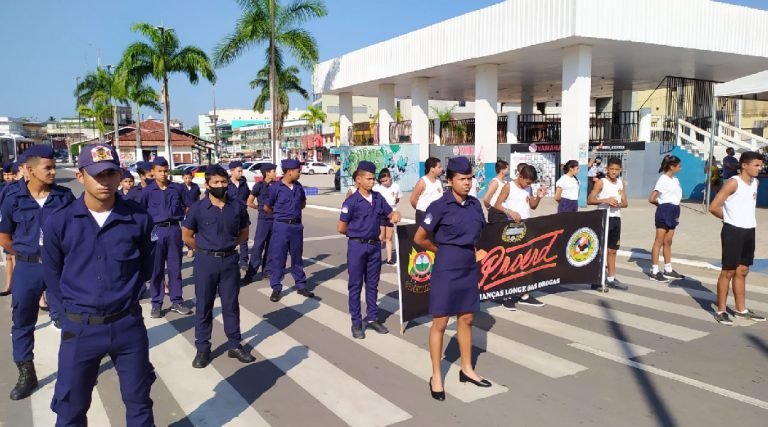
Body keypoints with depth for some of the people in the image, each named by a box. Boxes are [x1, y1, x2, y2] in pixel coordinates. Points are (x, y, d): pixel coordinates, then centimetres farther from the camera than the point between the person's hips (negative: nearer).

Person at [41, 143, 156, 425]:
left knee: (138, 400, 16)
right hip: (79, 328, 0)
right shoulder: (58, 223, -8)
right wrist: (70, 309, 4)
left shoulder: (139, 219, -7)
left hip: (128, 324, 0)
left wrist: (128, 298, 7)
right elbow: (52, 275, 5)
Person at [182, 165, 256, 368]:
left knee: (231, 305, 10)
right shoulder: (198, 208, -8)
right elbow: (187, 236, 3)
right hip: (205, 262, -1)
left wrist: (228, 245, 2)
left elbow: (244, 233, 11)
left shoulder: (237, 206, -3)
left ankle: (235, 345, 23)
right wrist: (206, 248, 2)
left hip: (229, 261, 1)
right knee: (203, 306, 8)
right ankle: (202, 349, 19)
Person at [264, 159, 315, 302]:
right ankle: (276, 288, 10)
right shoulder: (276, 187, -10)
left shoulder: (298, 186, 4)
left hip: (297, 225, 5)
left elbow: (303, 203, 22)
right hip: (281, 226, -4)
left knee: (297, 256, 13)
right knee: (277, 257, 1)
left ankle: (301, 285, 23)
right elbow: (267, 207, 0)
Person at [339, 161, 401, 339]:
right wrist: (357, 232, 3)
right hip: (357, 246, -5)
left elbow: (390, 214, 14)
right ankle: (356, 322, 14)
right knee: (356, 285, 5)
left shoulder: (378, 198, 3)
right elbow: (341, 228, -9)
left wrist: (395, 216, -9)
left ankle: (372, 318, 26)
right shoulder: (351, 201, -12)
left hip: (374, 245, 5)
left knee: (372, 283, 14)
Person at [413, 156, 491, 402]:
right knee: (440, 323, 3)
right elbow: (420, 239, -10)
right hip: (446, 268, -6)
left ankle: (467, 370, 31)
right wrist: (445, 250, 2)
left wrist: (466, 249, 8)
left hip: (469, 266, 6)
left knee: (466, 319, 16)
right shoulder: (440, 206, -14)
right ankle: (436, 377, 15)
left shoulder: (475, 205, 3)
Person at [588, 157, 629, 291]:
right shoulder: (601, 182, -7)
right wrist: (605, 200, -23)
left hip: (616, 218, 6)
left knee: (613, 250, 13)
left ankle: (611, 279, 22)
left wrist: (619, 204, -10)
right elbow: (589, 200, -11)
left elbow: (625, 203, 12)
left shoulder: (622, 183, 10)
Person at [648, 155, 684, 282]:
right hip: (665, 211, -8)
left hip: (673, 212, 8)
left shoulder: (675, 179, 12)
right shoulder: (663, 180, -13)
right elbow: (651, 199, -18)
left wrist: (675, 210, 7)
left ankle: (668, 270, 21)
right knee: (659, 242, -4)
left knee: (668, 242, 13)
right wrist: (662, 205, 1)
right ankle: (654, 272, -1)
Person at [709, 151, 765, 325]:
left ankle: (741, 310, 25)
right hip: (733, 231, -7)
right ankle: (721, 311, 7)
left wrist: (748, 219, 9)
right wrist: (729, 218, -2)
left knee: (742, 271, 15)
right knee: (728, 272, -2)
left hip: (749, 231, 7)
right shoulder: (733, 183, -14)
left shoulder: (755, 182, 10)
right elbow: (713, 207, -18)